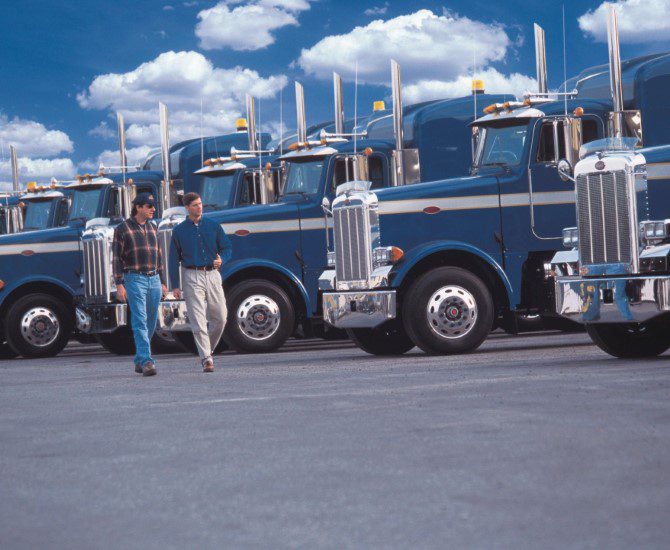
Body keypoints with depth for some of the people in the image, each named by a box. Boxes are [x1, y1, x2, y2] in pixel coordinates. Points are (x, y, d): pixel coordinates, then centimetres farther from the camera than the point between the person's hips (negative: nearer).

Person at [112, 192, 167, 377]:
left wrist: (162, 282, 18)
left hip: (154, 280, 6)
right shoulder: (122, 229, -2)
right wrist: (119, 285, -12)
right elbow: (117, 258, -5)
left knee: (151, 323, 8)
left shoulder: (152, 228, 16)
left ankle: (139, 361, 20)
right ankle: (147, 361, -21)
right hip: (134, 280, -6)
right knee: (140, 322, -14)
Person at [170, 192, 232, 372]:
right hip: (191, 276, -3)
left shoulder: (213, 226, 10)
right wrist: (175, 285, -1)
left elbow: (227, 247, 12)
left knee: (220, 317, 2)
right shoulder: (179, 231, 5)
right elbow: (174, 259, 6)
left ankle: (207, 349, 25)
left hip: (212, 274, 3)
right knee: (198, 320, -10)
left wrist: (221, 259, -12)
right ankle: (206, 359, -11)